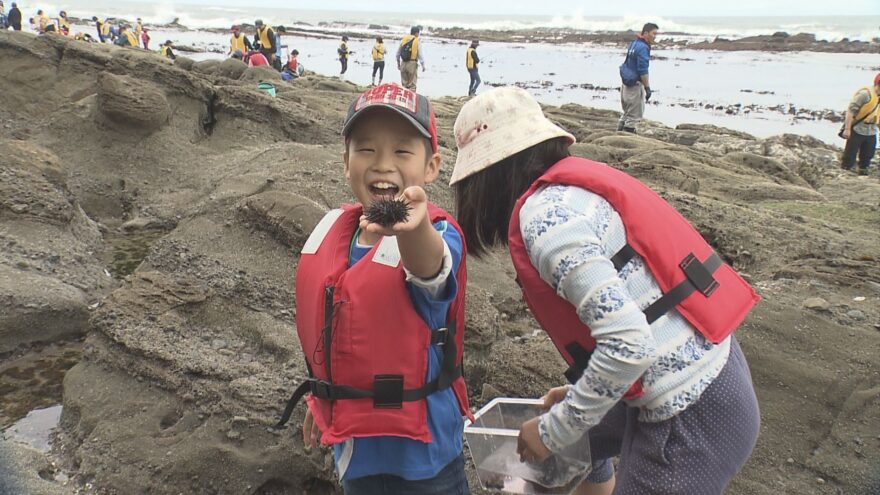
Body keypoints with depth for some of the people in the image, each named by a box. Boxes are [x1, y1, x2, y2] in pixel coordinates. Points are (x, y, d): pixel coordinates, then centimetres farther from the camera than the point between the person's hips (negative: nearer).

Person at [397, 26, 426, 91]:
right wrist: (423, 65, 0)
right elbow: (420, 54, -8)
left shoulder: (403, 39, 9)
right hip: (412, 64, -5)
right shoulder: (417, 41, -6)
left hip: (403, 63, 5)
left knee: (404, 84, 12)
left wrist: (398, 63, 24)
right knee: (412, 84, -1)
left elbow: (398, 53, 14)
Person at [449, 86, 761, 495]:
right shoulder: (575, 181, 7)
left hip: (690, 416, -8)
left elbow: (627, 344, -25)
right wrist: (579, 394, 19)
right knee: (579, 439, 27)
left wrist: (554, 431, -12)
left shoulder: (544, 212, -18)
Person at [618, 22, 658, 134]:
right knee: (635, 115, -1)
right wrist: (647, 88, -19)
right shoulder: (643, 48, -18)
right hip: (635, 84, -10)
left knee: (627, 112, 20)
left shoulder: (633, 43, 12)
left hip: (625, 82, 10)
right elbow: (643, 70, -22)